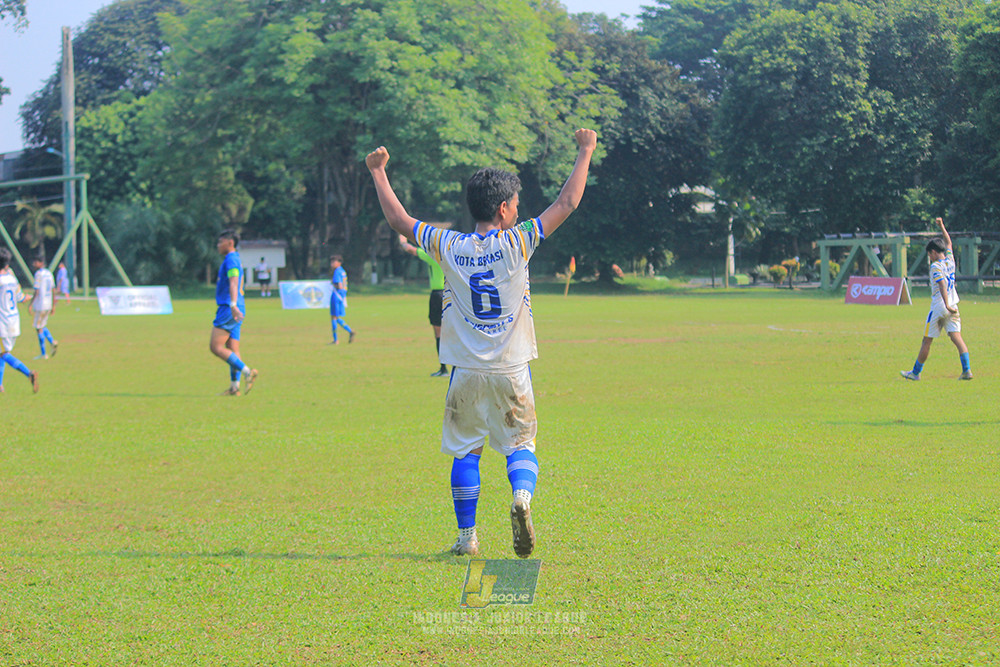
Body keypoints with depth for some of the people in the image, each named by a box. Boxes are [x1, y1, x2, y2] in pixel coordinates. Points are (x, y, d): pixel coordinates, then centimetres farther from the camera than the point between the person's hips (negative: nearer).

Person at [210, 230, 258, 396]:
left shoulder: (231, 260, -10)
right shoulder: (235, 259, 21)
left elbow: (233, 283, -25)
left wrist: (233, 305, -37)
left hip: (228, 309, -10)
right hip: (234, 311, 10)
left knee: (216, 347, -11)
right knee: (232, 350, 7)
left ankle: (247, 372, -17)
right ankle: (234, 387, 3)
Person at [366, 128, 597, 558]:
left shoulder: (450, 248, -4)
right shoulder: (516, 244, -9)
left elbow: (398, 220, 7)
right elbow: (567, 203, -5)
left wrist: (378, 173, 19)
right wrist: (585, 152, 5)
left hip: (467, 373, 2)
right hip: (512, 371, -2)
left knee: (465, 451, 12)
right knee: (520, 444, 8)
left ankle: (466, 537, 11)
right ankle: (521, 495, -23)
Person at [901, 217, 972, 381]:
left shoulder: (936, 266, -11)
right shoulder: (950, 260, 8)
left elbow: (942, 286, -22)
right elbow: (948, 242, 26)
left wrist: (947, 305, -29)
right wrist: (941, 226, 30)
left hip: (939, 307, -6)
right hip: (952, 307, 6)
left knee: (927, 341, 4)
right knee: (956, 337, -2)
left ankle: (916, 372, 14)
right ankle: (966, 370, -17)